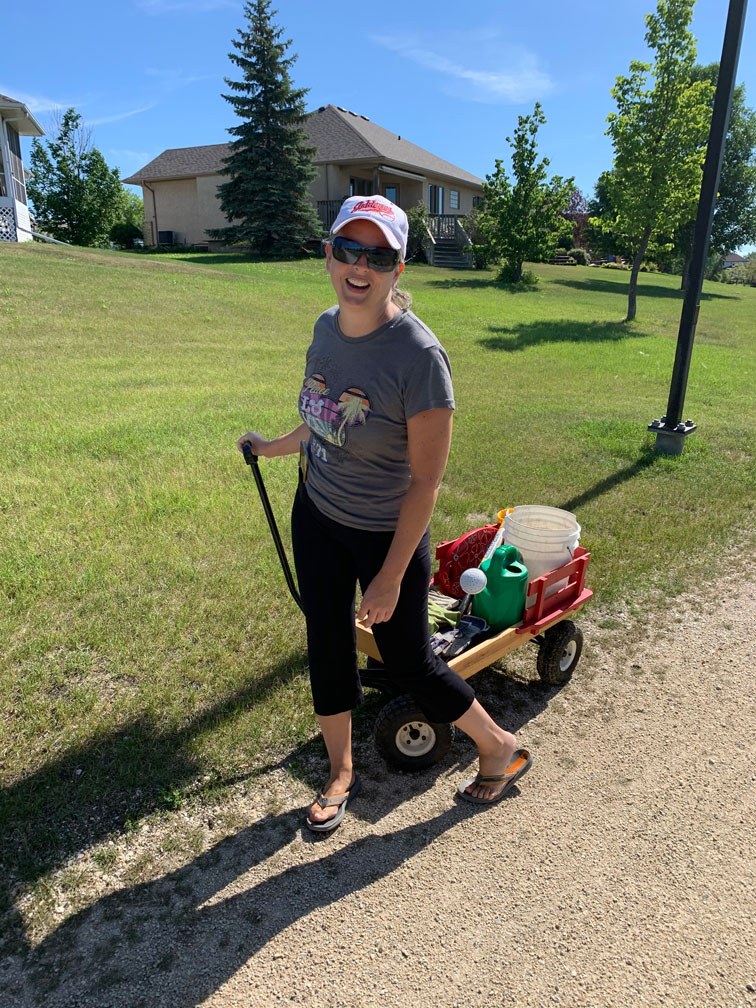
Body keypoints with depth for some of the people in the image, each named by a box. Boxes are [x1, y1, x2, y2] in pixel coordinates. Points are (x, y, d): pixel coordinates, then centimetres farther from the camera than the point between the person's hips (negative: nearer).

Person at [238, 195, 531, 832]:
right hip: (316, 517, 7)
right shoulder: (327, 326, -3)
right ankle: (342, 774, 42)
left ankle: (502, 750, 38)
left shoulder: (418, 355, -25)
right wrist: (273, 447, 27)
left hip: (387, 535, -6)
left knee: (408, 661, 9)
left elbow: (426, 480, -21)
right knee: (328, 648, 16)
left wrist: (391, 576, -18)